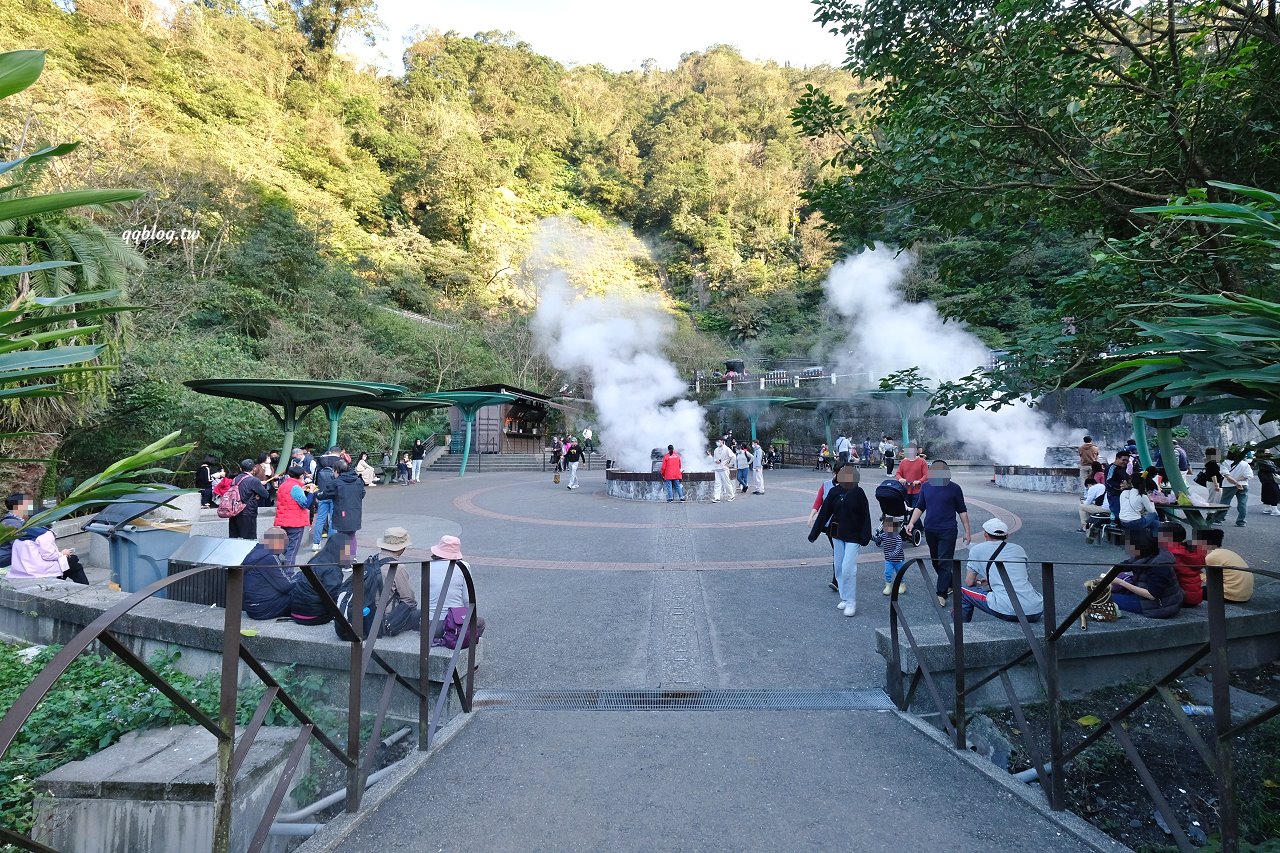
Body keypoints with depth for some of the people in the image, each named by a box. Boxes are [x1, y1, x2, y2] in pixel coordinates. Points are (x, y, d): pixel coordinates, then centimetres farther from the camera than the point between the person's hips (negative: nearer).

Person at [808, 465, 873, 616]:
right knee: (839, 568, 10)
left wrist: (865, 536, -10)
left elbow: (865, 516, -6)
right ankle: (844, 598, 25)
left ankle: (851, 602, 2)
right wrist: (814, 533, 1)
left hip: (853, 536, -3)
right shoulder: (834, 492, -3)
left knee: (848, 569, -10)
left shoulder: (858, 493, -9)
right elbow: (824, 513, 0)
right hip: (837, 535, 4)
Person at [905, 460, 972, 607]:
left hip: (948, 531, -4)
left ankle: (941, 594, -5)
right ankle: (950, 584, 32)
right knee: (935, 561, 14)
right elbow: (920, 507, 9)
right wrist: (912, 523, -3)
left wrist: (967, 531, 1)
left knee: (945, 562, -7)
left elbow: (962, 511, 2)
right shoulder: (926, 486, 3)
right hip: (930, 530, 4)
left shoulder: (954, 488, -5)